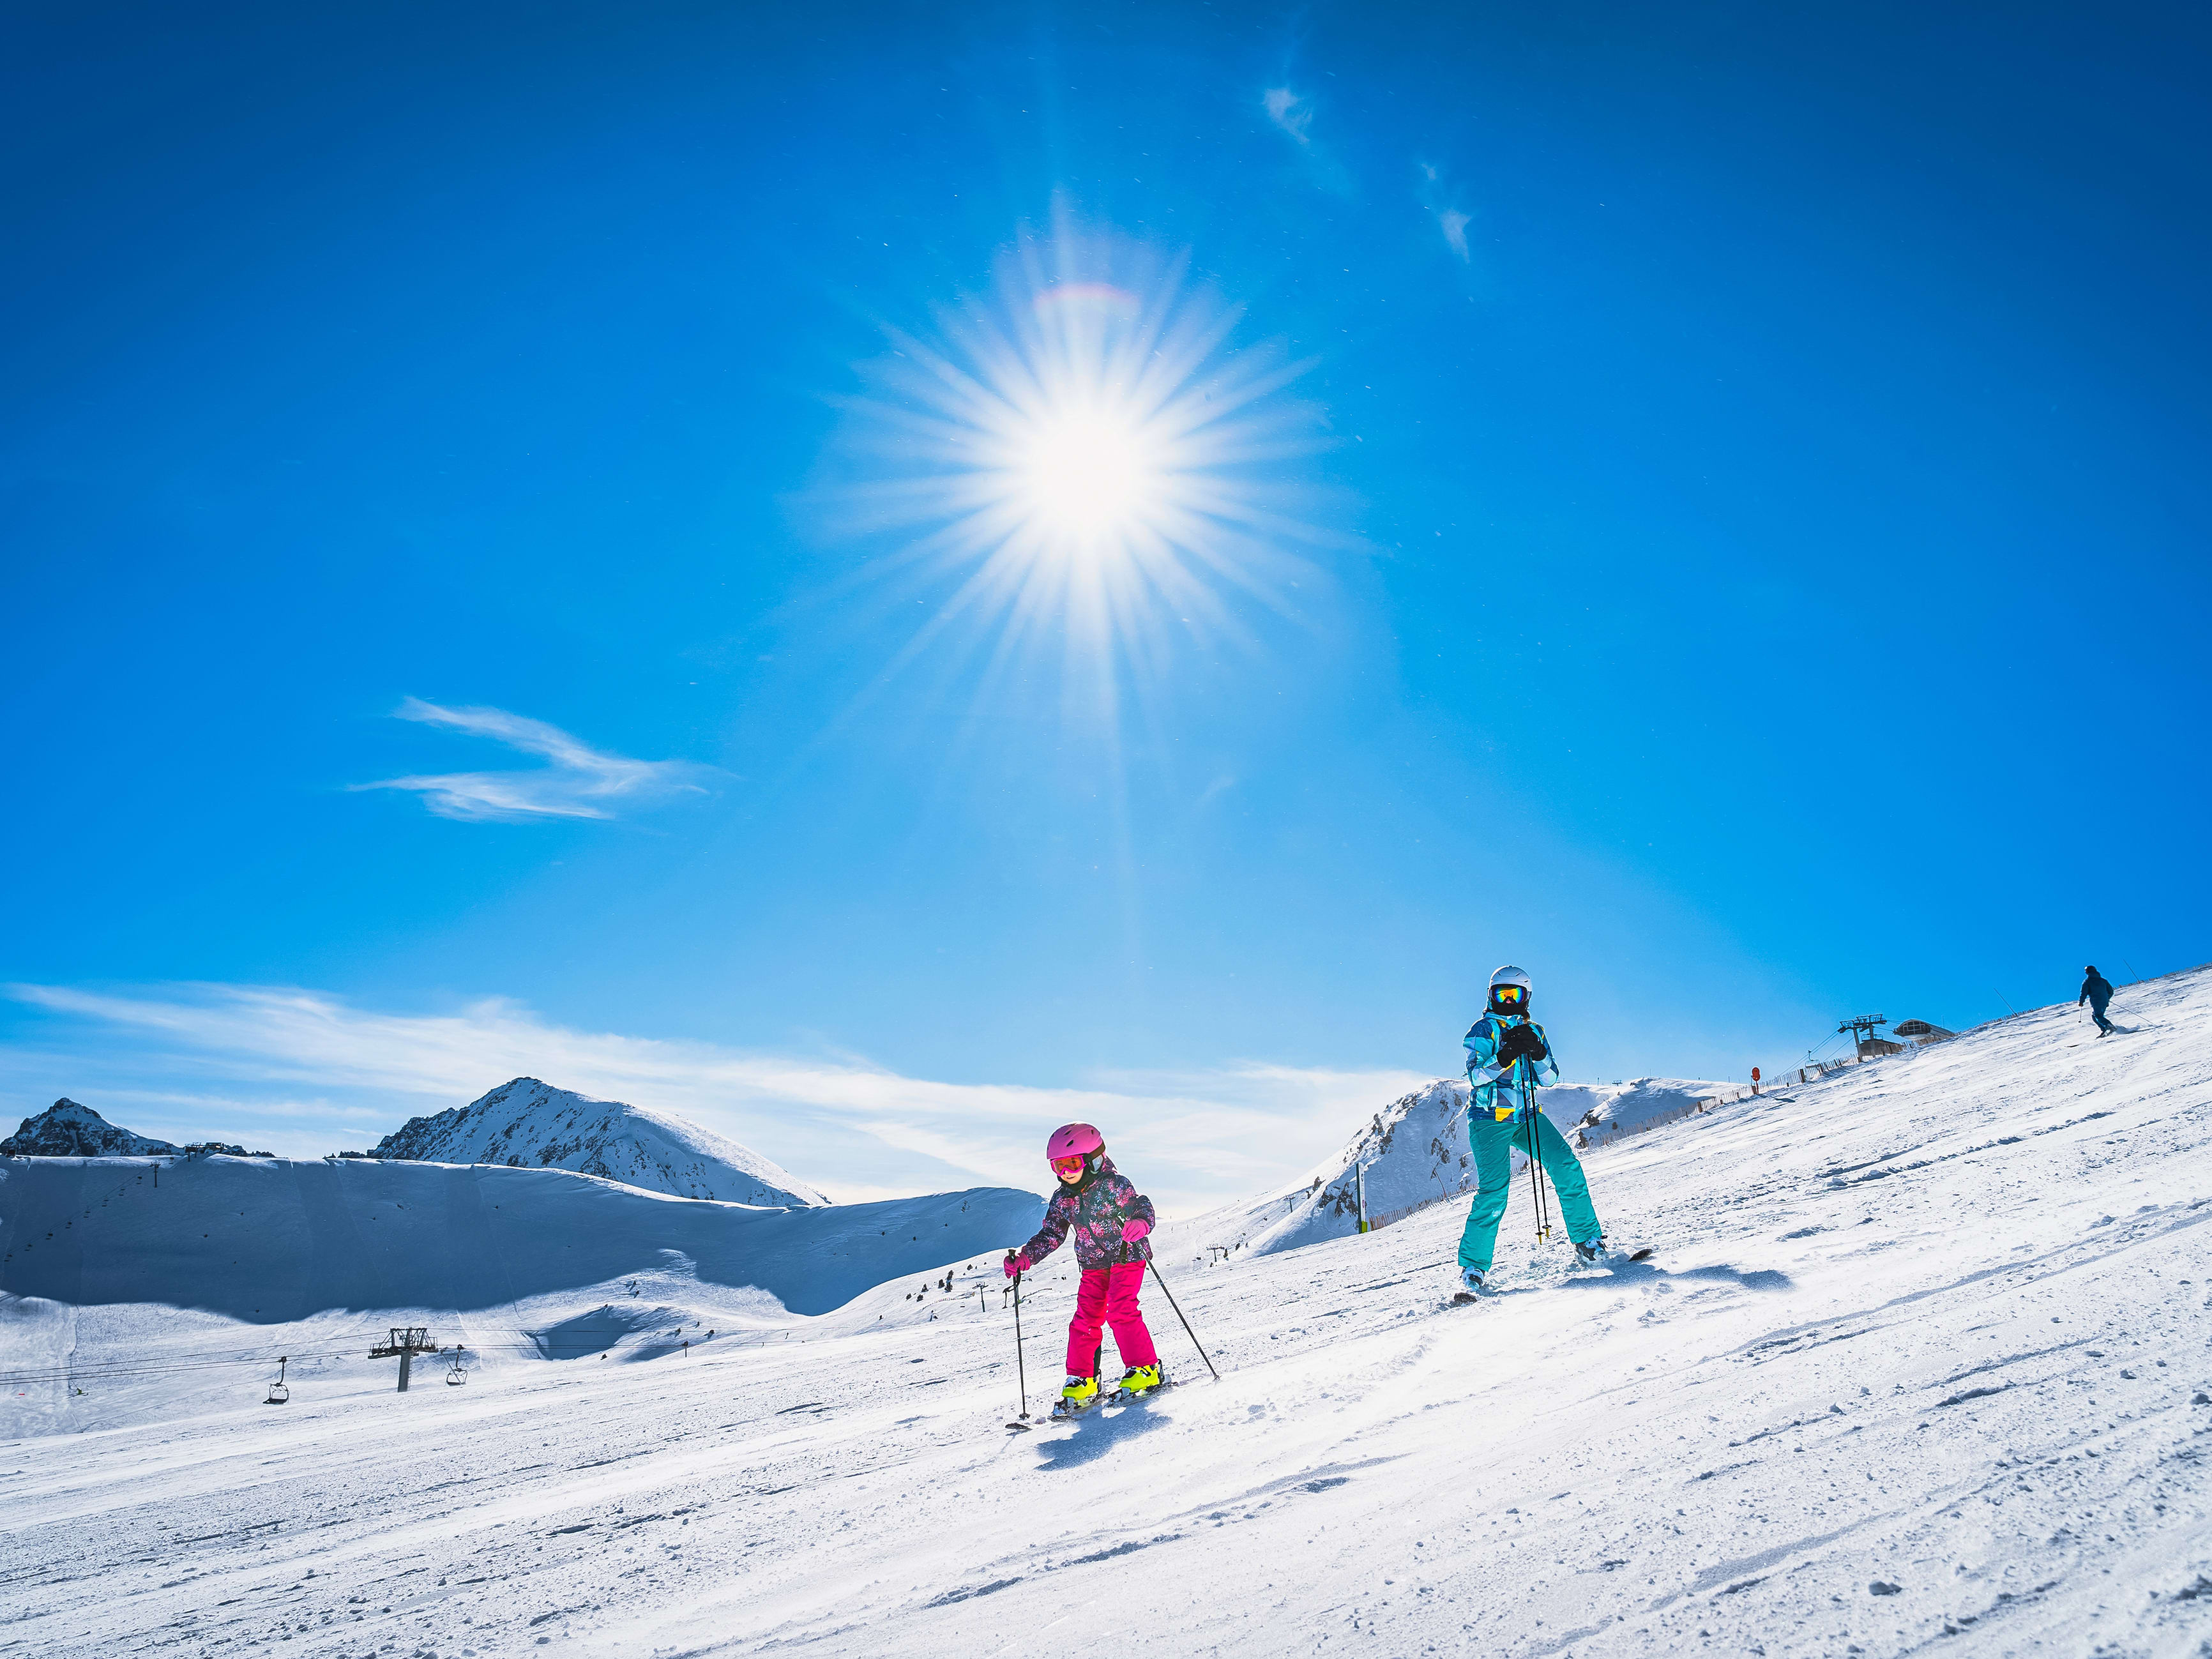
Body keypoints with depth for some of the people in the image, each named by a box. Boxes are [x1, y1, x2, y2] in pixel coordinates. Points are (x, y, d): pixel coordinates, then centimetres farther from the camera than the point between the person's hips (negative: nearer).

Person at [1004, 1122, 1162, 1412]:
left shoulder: (1113, 1184, -15)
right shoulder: (1062, 1199, 2)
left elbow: (1142, 1206, -17)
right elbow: (1051, 1235, 7)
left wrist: (1139, 1224, -40)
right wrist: (1025, 1257, -6)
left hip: (1127, 1257, -6)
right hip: (1093, 1265, 6)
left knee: (1120, 1311, -19)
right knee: (1085, 1320, 1)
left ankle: (1145, 1370, -8)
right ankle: (1082, 1381, 10)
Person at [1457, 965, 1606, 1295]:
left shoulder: (1533, 1031, 13)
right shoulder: (1483, 1030, -2)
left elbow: (1549, 1077, 4)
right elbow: (1476, 1076, -12)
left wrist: (1537, 1052, -14)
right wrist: (1504, 1057, -27)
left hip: (1526, 1116, 5)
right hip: (1489, 1119, -5)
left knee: (1567, 1166, -11)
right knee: (1494, 1189, -16)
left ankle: (1588, 1240, 4)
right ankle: (1472, 1265, -8)